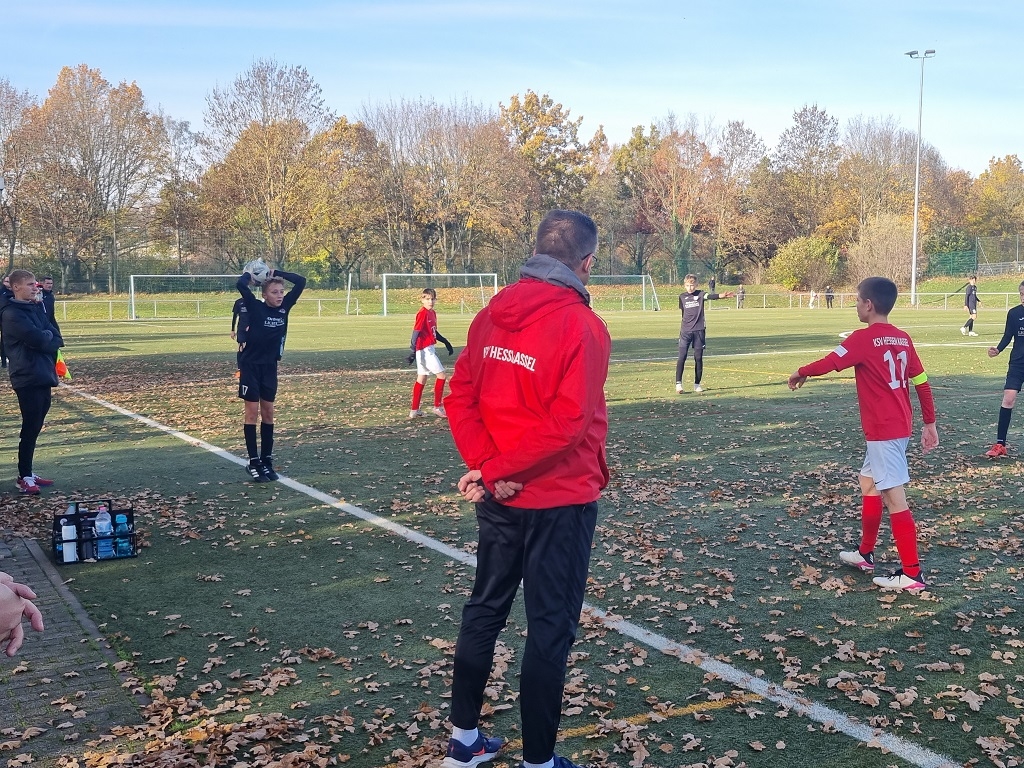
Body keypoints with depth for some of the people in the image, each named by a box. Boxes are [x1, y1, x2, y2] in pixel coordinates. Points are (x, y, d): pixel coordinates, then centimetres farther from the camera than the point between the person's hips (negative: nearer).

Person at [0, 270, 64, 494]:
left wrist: (44, 339, -9)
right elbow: (37, 339, -21)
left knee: (35, 427, 12)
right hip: (28, 378, -8)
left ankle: (28, 473, 20)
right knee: (30, 428, -5)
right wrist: (49, 336, -2)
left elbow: (57, 339, 9)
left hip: (43, 376, 8)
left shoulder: (35, 309, 15)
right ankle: (24, 477, 2)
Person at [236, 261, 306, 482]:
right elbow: (240, 285, -26)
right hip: (250, 366, -4)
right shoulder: (256, 307, -11)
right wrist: (249, 273, -6)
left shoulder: (284, 307, 0)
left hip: (270, 367, 5)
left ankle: (267, 461, 17)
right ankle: (253, 463, 5)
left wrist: (276, 273, 2)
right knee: (252, 412, 0)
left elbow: (301, 282, -1)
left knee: (268, 413, 9)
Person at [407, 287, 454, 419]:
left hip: (429, 350, 9)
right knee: (441, 375, -5)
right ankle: (438, 407, 2)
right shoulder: (422, 313, -15)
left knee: (421, 379, 12)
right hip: (425, 350, -9)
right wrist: (413, 352, -24)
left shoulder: (432, 313, 12)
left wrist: (446, 342, 25)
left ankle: (414, 410, 17)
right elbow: (416, 333, -19)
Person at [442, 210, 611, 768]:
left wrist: (487, 467, -8)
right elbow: (567, 424, -23)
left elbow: (460, 397, 0)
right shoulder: (583, 326, -16)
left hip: (499, 497, 6)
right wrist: (495, 469, -16)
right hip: (561, 500, -6)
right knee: (550, 629, 5)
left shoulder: (493, 313, 3)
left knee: (484, 611, 19)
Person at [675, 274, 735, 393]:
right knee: (682, 356, -7)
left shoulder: (700, 294, -2)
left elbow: (709, 296, -24)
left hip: (699, 330, -1)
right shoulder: (682, 297, 7)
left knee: (698, 358, 2)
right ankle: (678, 383, -6)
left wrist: (721, 295, -45)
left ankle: (697, 384, 11)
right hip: (685, 331, 1)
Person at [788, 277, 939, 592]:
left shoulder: (863, 338, -14)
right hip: (900, 426, 9)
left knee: (894, 497, -6)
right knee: (868, 483, 22)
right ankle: (865, 554, 35)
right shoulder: (902, 339, 9)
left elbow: (827, 364, -15)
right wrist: (930, 423, 17)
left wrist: (800, 373, 5)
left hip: (883, 430, -9)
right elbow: (922, 383, 12)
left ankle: (912, 574, -4)